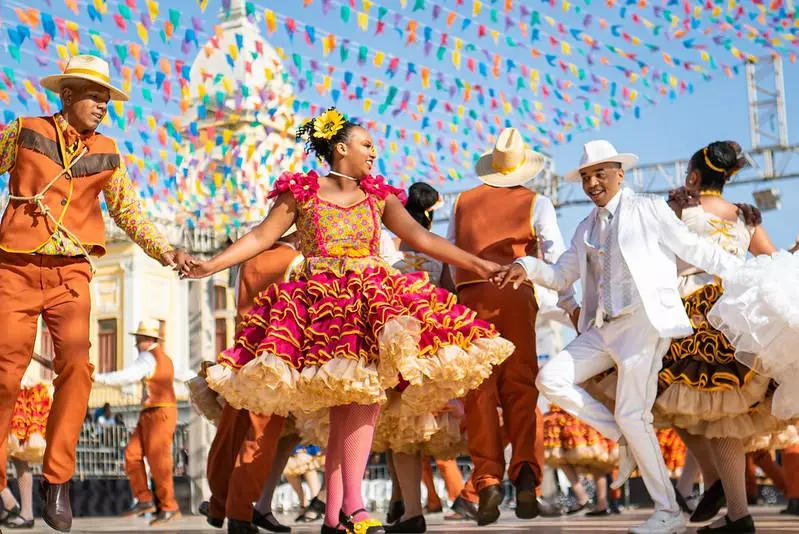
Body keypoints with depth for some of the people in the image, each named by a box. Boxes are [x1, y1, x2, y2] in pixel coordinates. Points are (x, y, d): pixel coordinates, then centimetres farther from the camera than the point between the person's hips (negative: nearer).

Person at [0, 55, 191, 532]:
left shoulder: (107, 154, 11)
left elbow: (130, 213, 14)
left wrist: (166, 252, 2)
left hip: (71, 273, 1)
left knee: (77, 364, -16)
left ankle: (58, 481, -7)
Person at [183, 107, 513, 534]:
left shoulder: (379, 196, 17)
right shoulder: (302, 192, 10)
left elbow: (421, 238, 10)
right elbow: (262, 236, 6)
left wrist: (478, 264, 2)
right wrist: (211, 265, -5)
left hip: (371, 302, 3)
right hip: (321, 305, -3)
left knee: (356, 402, -12)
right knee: (351, 401, -16)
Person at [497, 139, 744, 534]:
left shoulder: (649, 209, 1)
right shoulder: (586, 229, 18)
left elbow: (695, 249, 2)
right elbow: (562, 276, 19)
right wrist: (527, 267, -1)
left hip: (644, 321, -7)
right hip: (603, 328, 7)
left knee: (631, 415, -10)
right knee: (551, 379, -8)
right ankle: (625, 441, 7)